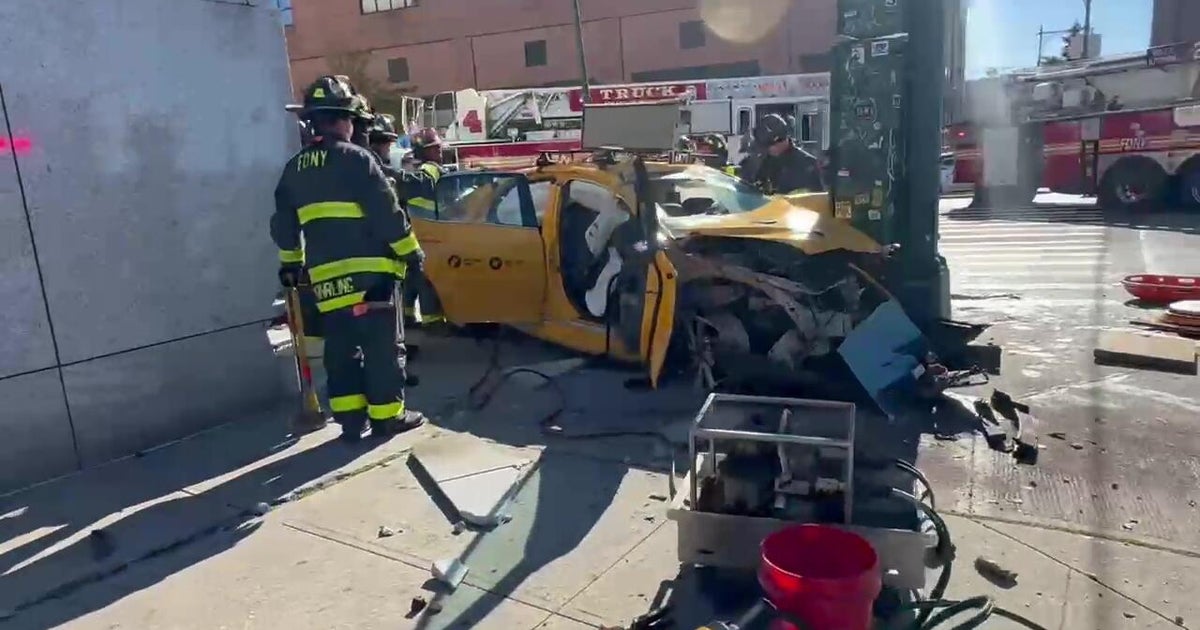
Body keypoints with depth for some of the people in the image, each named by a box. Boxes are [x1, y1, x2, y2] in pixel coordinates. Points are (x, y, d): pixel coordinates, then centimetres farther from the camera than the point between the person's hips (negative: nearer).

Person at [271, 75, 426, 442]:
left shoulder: (294, 169, 13)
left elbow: (283, 225, 20)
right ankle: (387, 416, 7)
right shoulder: (356, 159, -9)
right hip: (367, 272, -6)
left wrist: (291, 264, 30)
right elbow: (387, 213, -13)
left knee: (340, 350, 12)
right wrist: (411, 251, -3)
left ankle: (350, 419, 16)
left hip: (325, 277, 7)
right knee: (381, 347, 1)